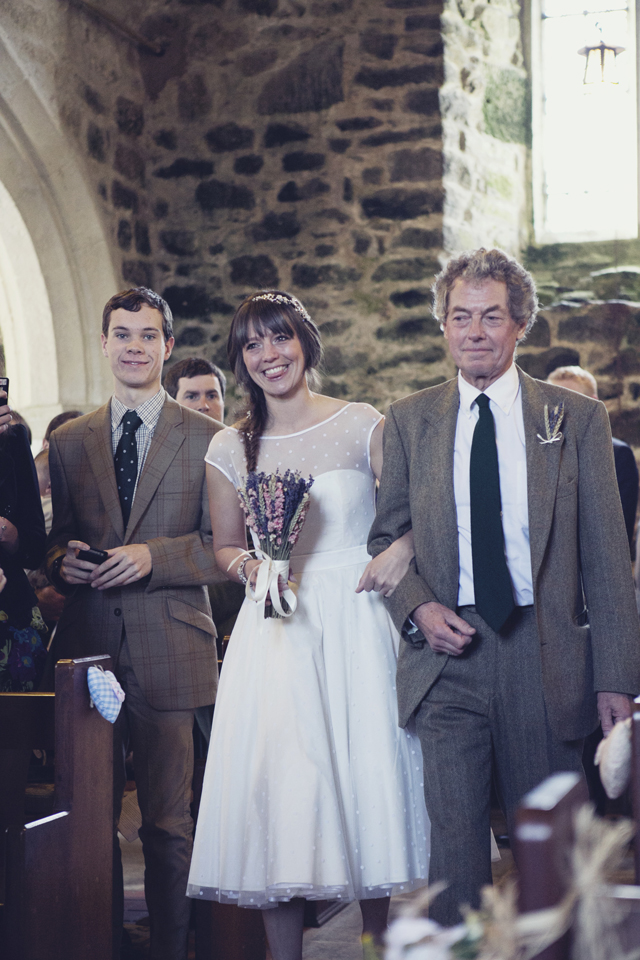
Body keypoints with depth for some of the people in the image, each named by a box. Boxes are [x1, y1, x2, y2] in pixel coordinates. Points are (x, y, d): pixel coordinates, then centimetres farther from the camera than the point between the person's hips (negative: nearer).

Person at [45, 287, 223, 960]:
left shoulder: (206, 438, 5)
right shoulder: (69, 441, 15)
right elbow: (56, 542, 17)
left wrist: (154, 556, -16)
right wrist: (63, 562, -5)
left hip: (170, 652, -3)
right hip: (88, 648, 3)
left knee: (169, 825, 0)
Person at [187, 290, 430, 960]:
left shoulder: (363, 425, 1)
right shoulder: (229, 449, 7)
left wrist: (402, 550, -16)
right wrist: (244, 565, -5)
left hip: (356, 622, -1)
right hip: (275, 630, 2)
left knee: (367, 773, 0)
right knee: (277, 780, -1)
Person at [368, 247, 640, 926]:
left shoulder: (578, 419, 3)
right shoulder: (408, 421, 7)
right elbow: (384, 535, 13)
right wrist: (418, 608, -7)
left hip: (547, 659, 0)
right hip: (448, 651, 1)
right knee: (454, 842, 0)